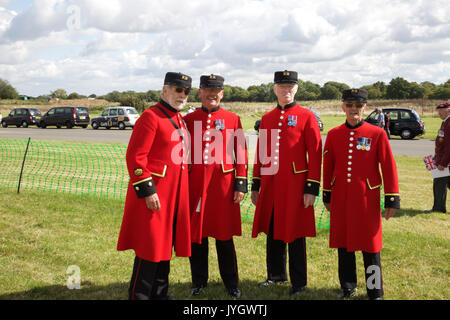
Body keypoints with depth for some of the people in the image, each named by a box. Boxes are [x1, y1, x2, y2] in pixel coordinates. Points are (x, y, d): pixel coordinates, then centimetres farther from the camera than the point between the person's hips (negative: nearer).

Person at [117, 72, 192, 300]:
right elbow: (135, 157, -17)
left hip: (175, 195, 9)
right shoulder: (151, 117, -12)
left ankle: (160, 294, 27)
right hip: (154, 195, -8)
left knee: (165, 246, 15)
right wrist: (147, 191, -20)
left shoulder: (179, 119, 15)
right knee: (149, 247, -2)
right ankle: (138, 295, 10)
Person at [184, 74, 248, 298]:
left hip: (223, 185, -1)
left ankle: (231, 284, 21)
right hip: (195, 185, 1)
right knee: (196, 235, 8)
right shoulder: (188, 120, 6)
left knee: (224, 237, 7)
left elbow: (241, 155, 3)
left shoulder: (233, 120, 4)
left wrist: (240, 185, -3)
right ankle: (199, 281, 24)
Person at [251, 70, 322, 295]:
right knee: (273, 232, 13)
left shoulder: (306, 117, -2)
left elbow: (315, 154, -6)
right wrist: (255, 186, 13)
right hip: (270, 186, 5)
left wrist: (312, 188, -11)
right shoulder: (266, 119, 12)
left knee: (294, 234, 2)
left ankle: (298, 282, 15)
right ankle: (276, 274, 30)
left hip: (295, 186, -5)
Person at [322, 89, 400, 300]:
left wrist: (392, 199, -6)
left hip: (366, 198, -2)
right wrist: (327, 196, 13)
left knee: (370, 246, 3)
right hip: (341, 199, 3)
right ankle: (348, 287, 28)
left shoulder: (377, 134, -4)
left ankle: (375, 292, 17)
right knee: (343, 243, 11)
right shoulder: (334, 134, 4)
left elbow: (389, 167, -3)